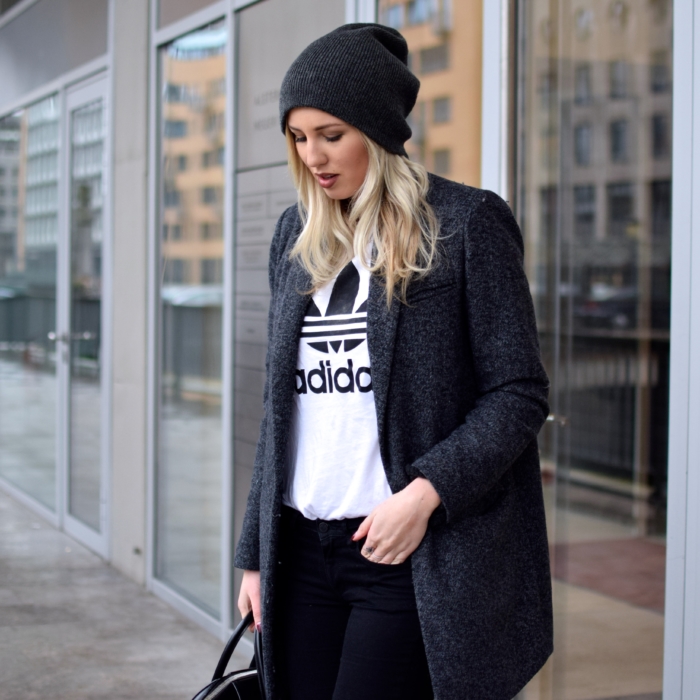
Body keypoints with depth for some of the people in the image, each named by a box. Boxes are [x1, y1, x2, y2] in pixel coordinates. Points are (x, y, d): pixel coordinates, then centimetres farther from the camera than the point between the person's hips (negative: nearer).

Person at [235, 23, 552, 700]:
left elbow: (519, 394, -7)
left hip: (409, 557, -5)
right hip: (303, 550, 6)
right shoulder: (296, 236, 13)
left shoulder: (466, 224, -4)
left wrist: (424, 493, -19)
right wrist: (255, 553, 15)